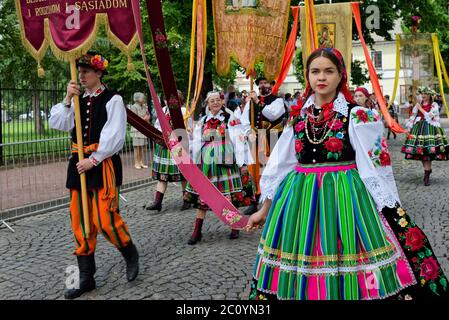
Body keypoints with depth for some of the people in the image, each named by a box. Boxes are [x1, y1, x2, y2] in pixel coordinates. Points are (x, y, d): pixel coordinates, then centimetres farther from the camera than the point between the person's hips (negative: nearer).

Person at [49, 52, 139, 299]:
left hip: (104, 163, -6)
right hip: (80, 163, 6)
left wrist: (93, 160, -15)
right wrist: (68, 100, -10)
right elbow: (57, 123, 2)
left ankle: (130, 254, 18)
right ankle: (86, 278, 18)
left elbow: (114, 136, -12)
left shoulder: (112, 100, -4)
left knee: (104, 219, -12)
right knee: (80, 221, 7)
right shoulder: (78, 100, 13)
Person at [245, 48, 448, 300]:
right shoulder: (298, 117, 8)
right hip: (300, 201, 4)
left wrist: (394, 215, -9)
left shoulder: (357, 116, -4)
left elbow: (375, 168, -6)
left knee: (346, 276, -1)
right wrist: (265, 210, 16)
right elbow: (279, 165, 13)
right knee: (300, 273, 9)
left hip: (345, 198, -4)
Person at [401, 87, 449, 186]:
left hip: (430, 129, -4)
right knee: (420, 151, 2)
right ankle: (428, 169, 23)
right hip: (418, 128, 5)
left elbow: (429, 116, -12)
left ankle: (426, 176, -10)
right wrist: (409, 128, 6)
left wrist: (421, 109, -7)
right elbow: (412, 117, 13)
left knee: (427, 152, -11)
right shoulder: (418, 105, 12)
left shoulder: (434, 105, 0)